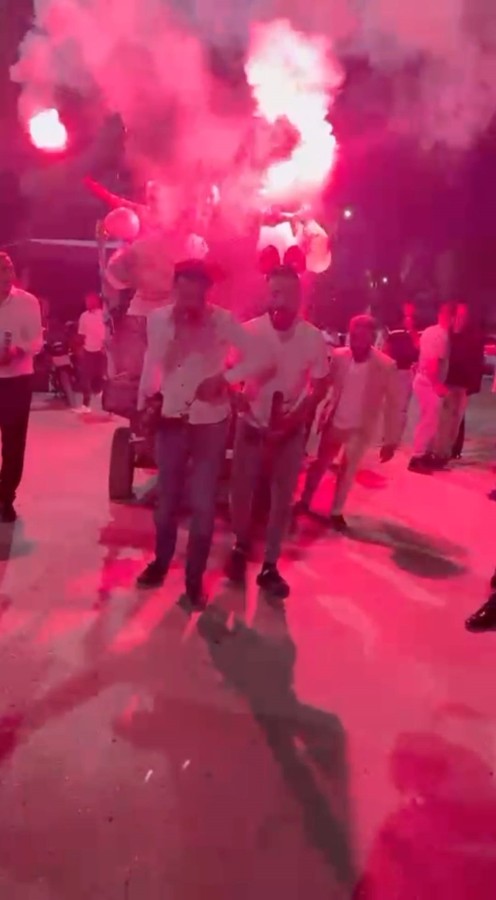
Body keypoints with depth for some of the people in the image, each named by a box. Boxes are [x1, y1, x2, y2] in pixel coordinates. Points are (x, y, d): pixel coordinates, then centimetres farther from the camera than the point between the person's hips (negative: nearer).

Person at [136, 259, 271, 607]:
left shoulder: (224, 321, -13)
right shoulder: (158, 319, -6)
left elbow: (262, 358, -16)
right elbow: (152, 365, 5)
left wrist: (223, 378, -23)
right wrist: (143, 406, 5)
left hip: (211, 422, -2)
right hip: (171, 420, 2)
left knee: (203, 503, 5)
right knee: (167, 497, 16)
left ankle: (195, 578, 21)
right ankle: (161, 562, 37)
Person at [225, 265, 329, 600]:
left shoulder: (314, 338, -12)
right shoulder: (250, 330, -12)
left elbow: (320, 387, -5)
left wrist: (294, 420, -18)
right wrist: (237, 398, -21)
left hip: (292, 428, 0)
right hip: (252, 424, 0)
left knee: (283, 498, 6)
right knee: (241, 491, 7)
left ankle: (270, 566, 19)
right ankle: (241, 548, 33)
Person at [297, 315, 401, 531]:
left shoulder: (386, 366, -19)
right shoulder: (339, 356, -13)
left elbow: (393, 404, -12)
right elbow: (327, 386, 2)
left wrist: (391, 441, -11)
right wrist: (322, 414, -3)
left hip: (360, 428, -2)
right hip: (333, 422, 2)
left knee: (347, 472, 13)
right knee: (319, 464, 18)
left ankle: (336, 512, 33)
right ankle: (304, 501, 39)